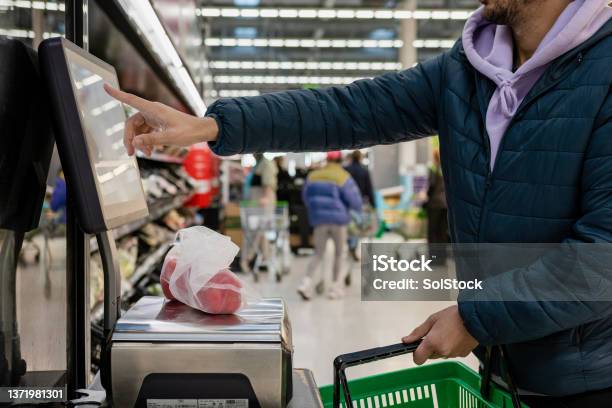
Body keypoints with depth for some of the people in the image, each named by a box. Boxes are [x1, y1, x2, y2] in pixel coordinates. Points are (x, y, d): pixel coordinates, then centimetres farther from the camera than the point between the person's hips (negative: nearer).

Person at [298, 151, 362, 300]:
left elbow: (306, 197, 14)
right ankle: (336, 288, 11)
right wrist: (358, 209, 12)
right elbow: (355, 201, -10)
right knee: (339, 253, 11)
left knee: (318, 253, 10)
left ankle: (307, 284, -7)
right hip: (338, 219, -3)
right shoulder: (343, 177, -8)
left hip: (319, 219, 3)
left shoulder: (313, 176, 5)